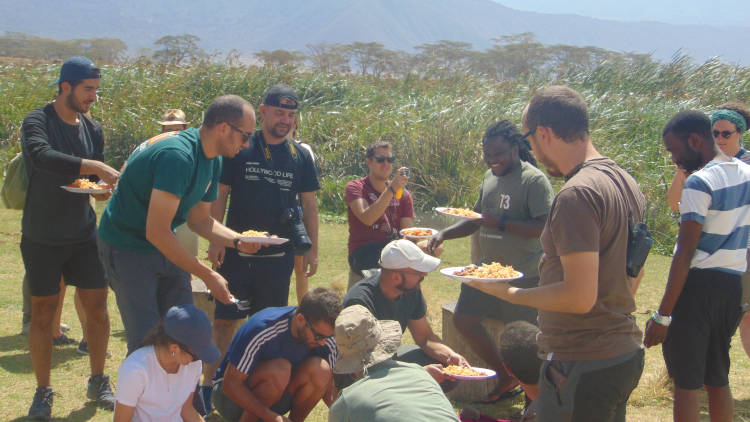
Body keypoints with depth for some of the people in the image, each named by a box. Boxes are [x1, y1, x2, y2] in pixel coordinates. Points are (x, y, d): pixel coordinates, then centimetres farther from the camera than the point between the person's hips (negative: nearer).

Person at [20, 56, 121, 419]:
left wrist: (103, 189, -10)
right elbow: (43, 157, -31)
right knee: (42, 313, 3)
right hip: (42, 238, -4)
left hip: (83, 234, 4)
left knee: (97, 307, 5)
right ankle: (43, 393, 16)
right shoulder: (37, 122, -10)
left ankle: (98, 383, 22)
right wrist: (94, 168, -37)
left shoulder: (93, 129, 7)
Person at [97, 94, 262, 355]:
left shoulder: (213, 160, 2)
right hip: (128, 248, -9)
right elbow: (156, 232, -31)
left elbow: (200, 220, 12)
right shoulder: (177, 156, -29)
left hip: (166, 247, 9)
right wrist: (208, 276, -26)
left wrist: (238, 241, -7)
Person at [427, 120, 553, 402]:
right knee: (464, 320, 9)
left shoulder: (534, 180, -14)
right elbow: (477, 219, 20)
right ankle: (505, 377, 24)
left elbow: (545, 227, -23)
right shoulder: (490, 177, 11)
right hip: (487, 267, 9)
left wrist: (500, 223, -25)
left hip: (523, 274, -8)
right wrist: (444, 234, 5)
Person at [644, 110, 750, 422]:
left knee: (686, 382, -1)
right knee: (717, 379, 16)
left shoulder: (700, 183, -16)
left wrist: (662, 315, -19)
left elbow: (685, 254, -20)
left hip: (698, 283, -8)